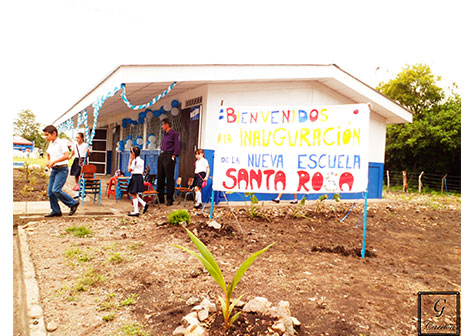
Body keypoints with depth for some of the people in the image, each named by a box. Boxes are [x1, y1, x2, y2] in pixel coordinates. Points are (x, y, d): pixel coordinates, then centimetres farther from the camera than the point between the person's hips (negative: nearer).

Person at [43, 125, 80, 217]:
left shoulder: (61, 143, -11)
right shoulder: (51, 144, 14)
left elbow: (66, 156, -24)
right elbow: (48, 154, 30)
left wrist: (54, 161, -21)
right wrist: (47, 161, 9)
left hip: (62, 169, -9)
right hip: (54, 169, 9)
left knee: (56, 190, -17)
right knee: (50, 191, 6)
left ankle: (73, 203, -2)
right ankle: (56, 211, 16)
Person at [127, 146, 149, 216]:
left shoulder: (135, 161, -15)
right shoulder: (141, 160, 12)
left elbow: (129, 170, -11)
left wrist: (130, 161, -6)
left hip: (135, 177, -9)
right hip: (140, 177, 9)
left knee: (134, 194, -1)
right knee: (131, 193, 18)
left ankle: (136, 211, 3)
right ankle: (144, 204, 10)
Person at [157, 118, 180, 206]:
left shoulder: (174, 133, -5)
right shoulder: (165, 134, 18)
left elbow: (177, 146, -11)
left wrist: (173, 156, -16)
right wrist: (161, 155, 15)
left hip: (169, 156, -8)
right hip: (161, 156, 8)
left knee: (170, 178, -4)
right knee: (160, 178, 9)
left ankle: (170, 199, 2)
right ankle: (160, 198, 17)